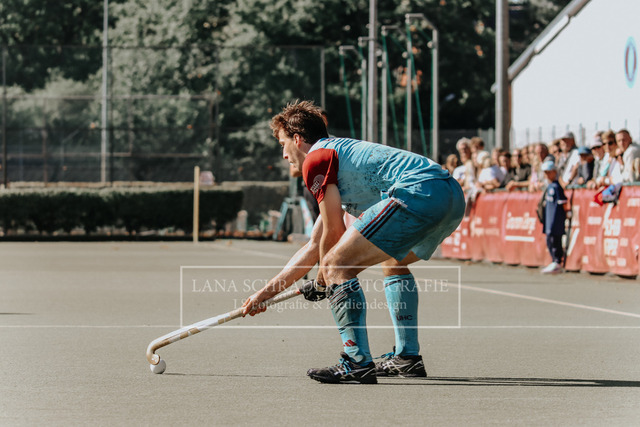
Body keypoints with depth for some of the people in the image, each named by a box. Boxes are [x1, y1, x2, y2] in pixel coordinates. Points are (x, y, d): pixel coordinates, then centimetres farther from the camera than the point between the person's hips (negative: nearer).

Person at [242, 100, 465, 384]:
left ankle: (358, 363, -11)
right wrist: (266, 293, 41)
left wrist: (322, 282, 22)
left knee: (336, 266, -6)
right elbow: (314, 247, 39)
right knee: (392, 262, 35)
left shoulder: (316, 159, 6)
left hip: (419, 192, -10)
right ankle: (408, 357, 32)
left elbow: (334, 234, 4)